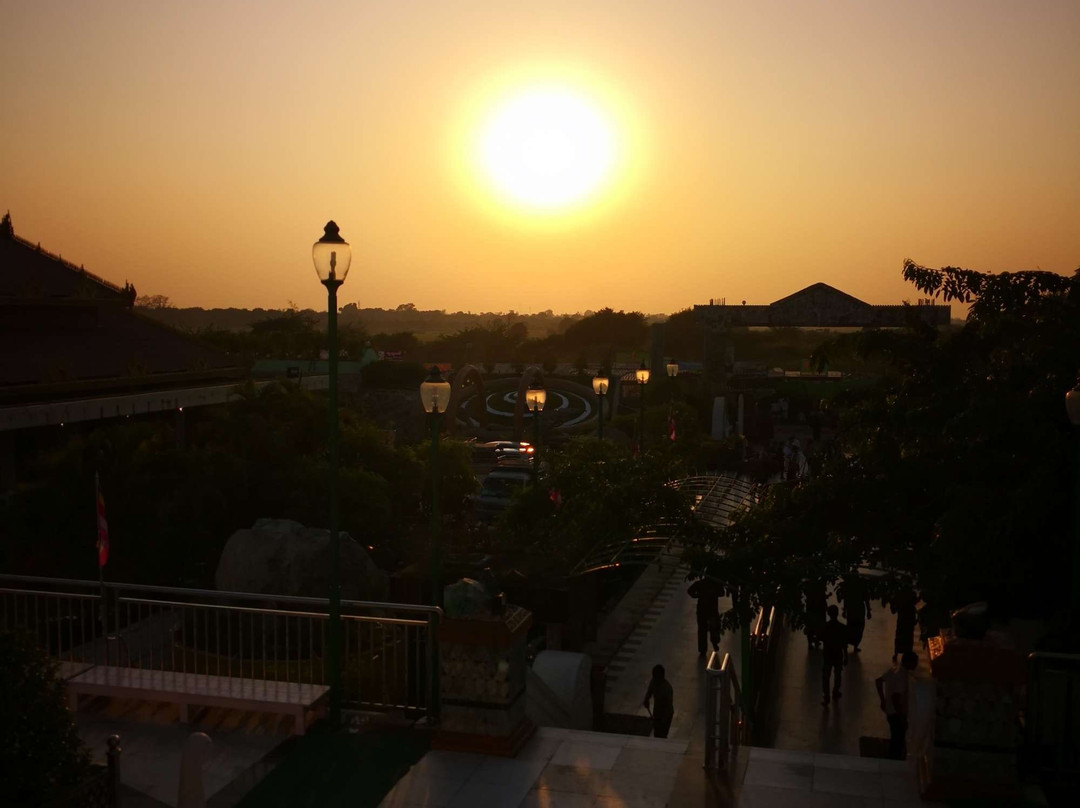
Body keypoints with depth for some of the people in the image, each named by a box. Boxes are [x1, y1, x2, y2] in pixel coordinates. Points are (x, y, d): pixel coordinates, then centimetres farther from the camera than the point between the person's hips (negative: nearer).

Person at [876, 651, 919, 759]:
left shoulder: (895, 669, 2)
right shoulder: (902, 676, -26)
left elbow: (878, 681, 12)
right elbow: (895, 697, -31)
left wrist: (883, 701, 18)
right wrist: (902, 718, -23)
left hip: (890, 710, 9)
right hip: (897, 713, -9)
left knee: (896, 739, 24)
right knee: (898, 742, 5)